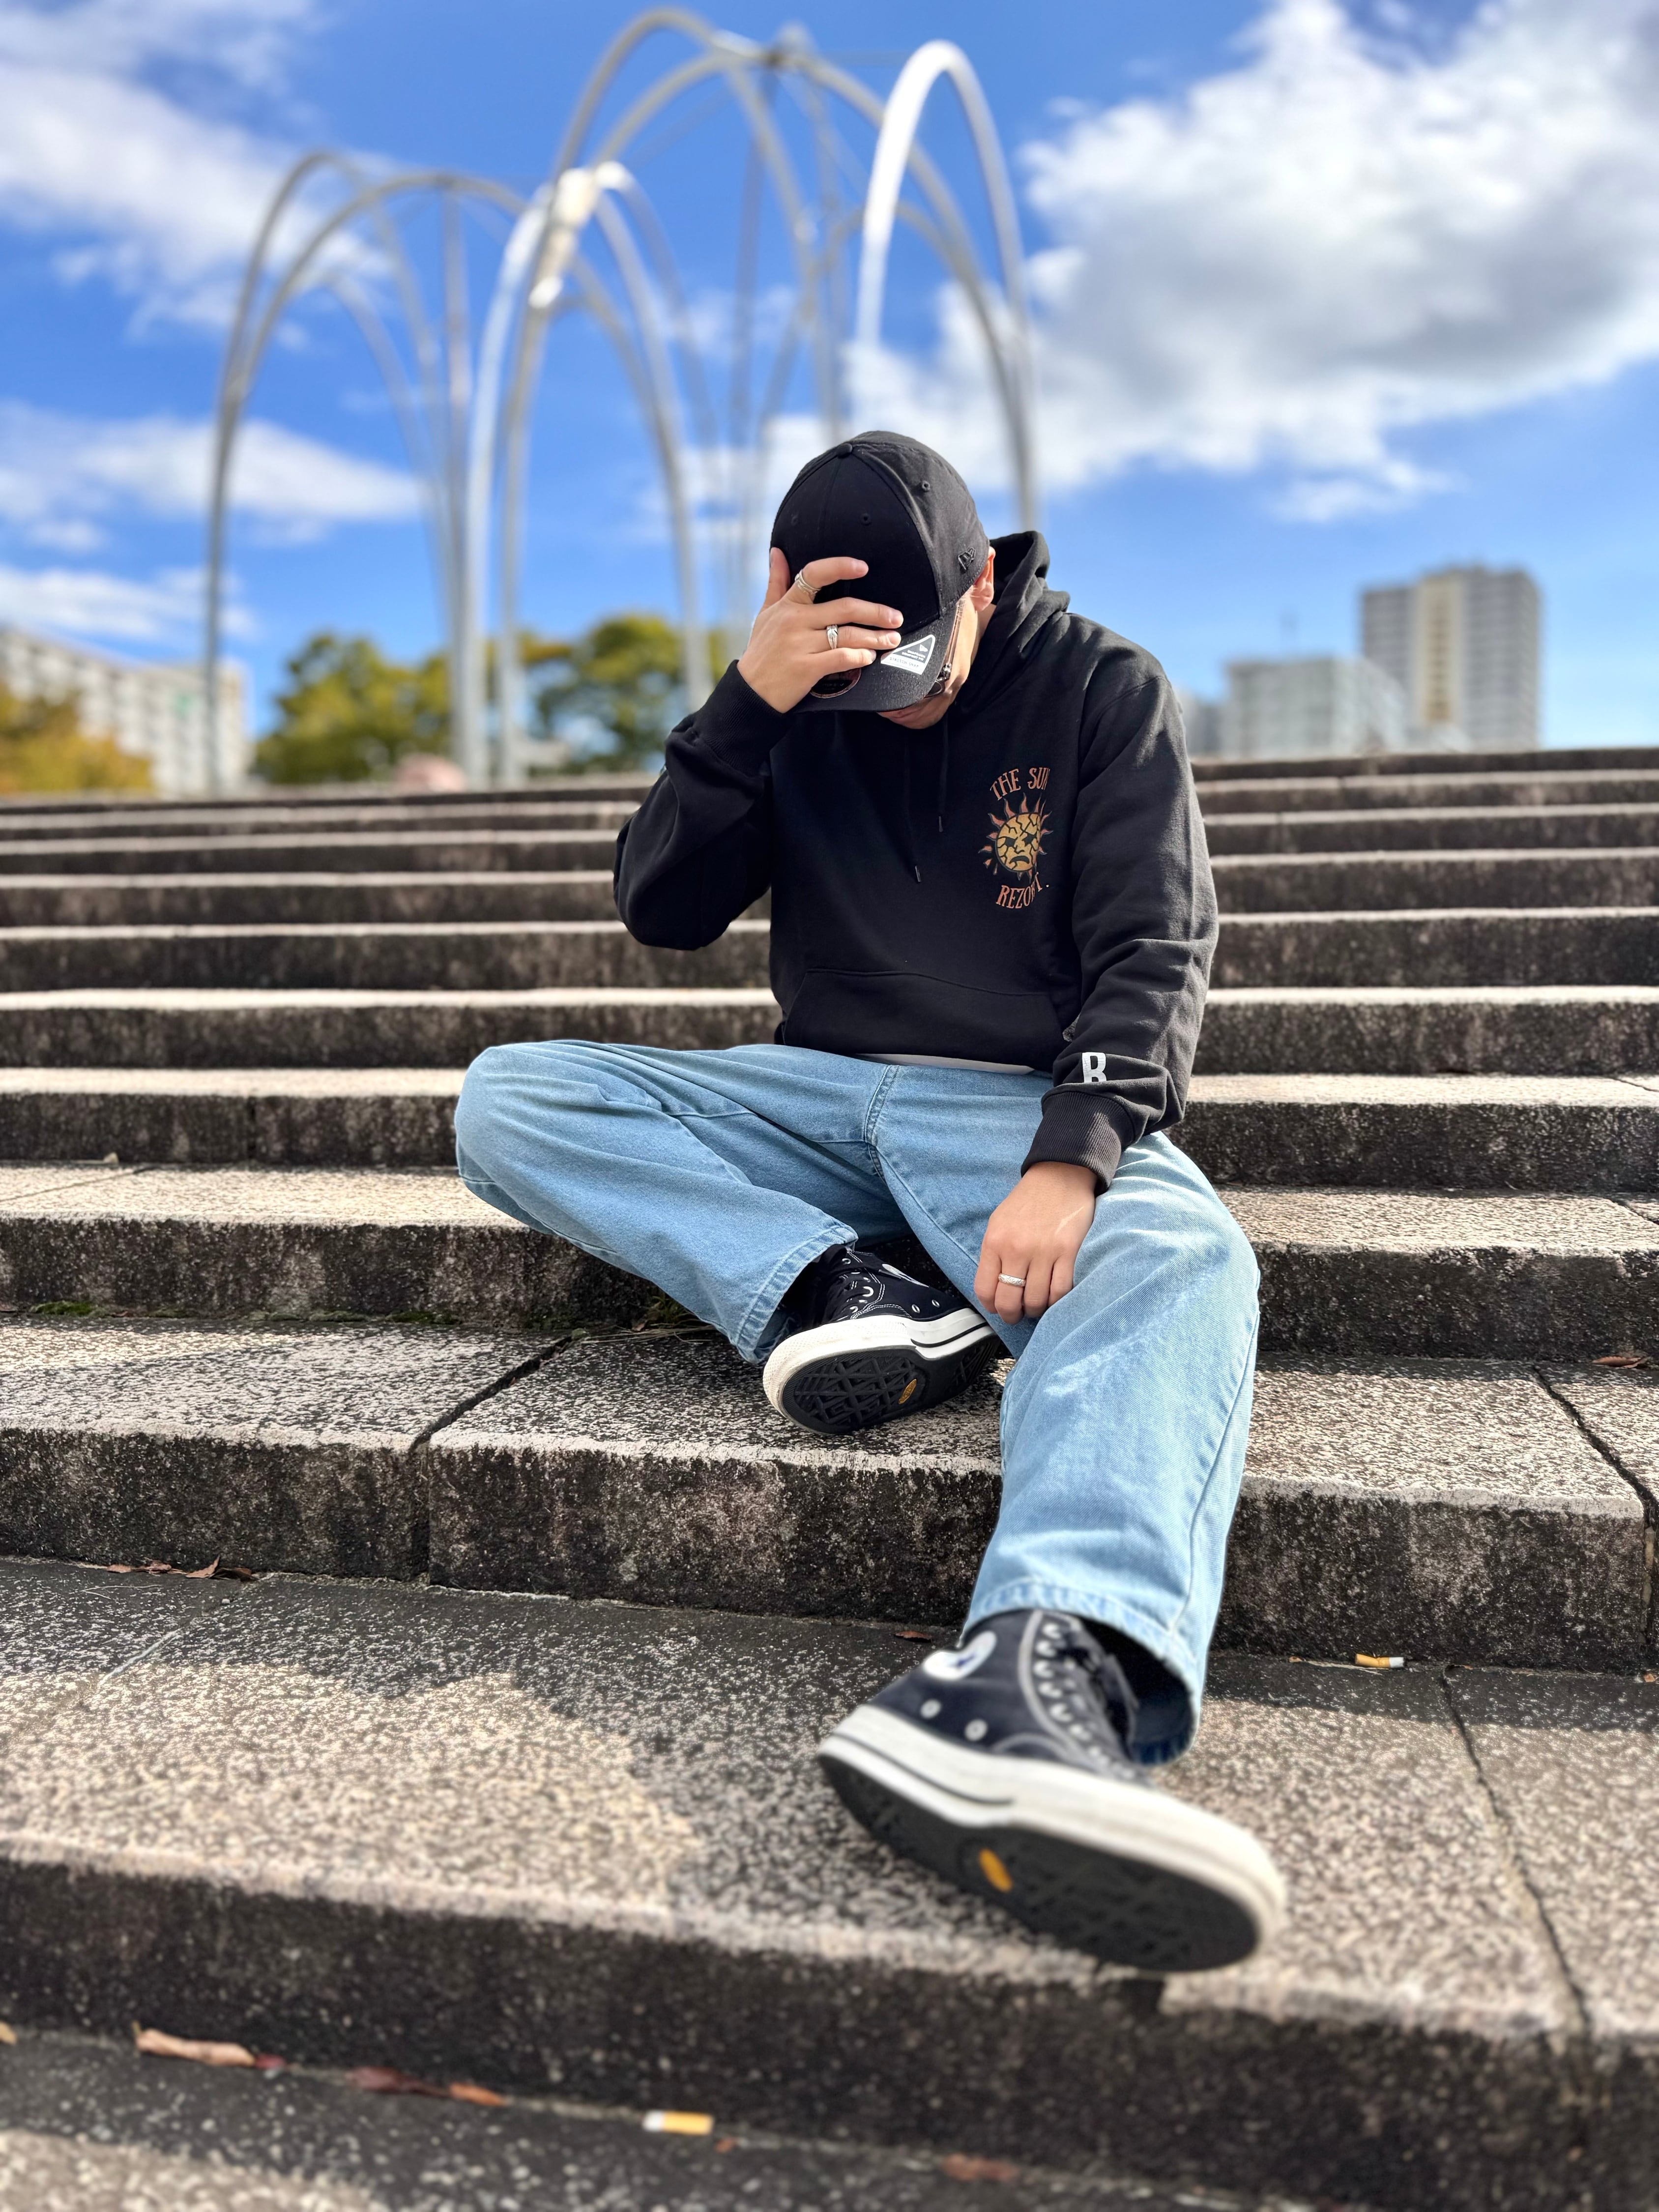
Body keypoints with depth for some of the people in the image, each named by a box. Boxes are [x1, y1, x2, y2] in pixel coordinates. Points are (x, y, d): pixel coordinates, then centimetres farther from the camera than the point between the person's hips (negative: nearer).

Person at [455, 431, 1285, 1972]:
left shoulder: (1105, 693, 1)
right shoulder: (794, 710, 8)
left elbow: (1156, 949, -7)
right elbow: (659, 910, -1)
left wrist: (1069, 1157, -25)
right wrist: (743, 703, -17)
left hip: (1032, 1106, -3)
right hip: (821, 1096, 4)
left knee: (1181, 1257, -38)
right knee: (506, 1099, -14)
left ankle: (1040, 1675, -64)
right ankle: (825, 1290, -30)